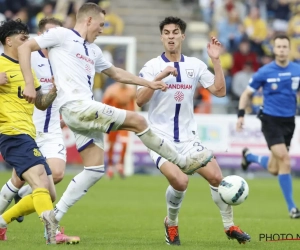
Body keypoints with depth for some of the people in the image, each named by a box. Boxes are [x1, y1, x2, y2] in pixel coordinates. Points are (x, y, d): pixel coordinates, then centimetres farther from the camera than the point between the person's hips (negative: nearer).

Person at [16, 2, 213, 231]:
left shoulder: (93, 50, 25)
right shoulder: (62, 35, 1)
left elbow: (116, 73, 35)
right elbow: (25, 48, -4)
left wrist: (149, 84, 31)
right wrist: (29, 84, -14)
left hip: (85, 111, 9)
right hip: (75, 107, -9)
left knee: (95, 169, 1)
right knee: (137, 120, -8)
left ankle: (55, 216, 1)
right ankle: (184, 162, 5)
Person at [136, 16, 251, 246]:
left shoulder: (195, 65, 5)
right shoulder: (152, 66, -4)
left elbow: (220, 91, 0)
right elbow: (140, 101, -15)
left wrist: (216, 60, -7)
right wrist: (160, 77, -26)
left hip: (188, 138, 3)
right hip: (161, 138, -3)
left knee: (216, 177, -12)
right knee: (180, 181, -25)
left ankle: (230, 226, 8)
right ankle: (171, 224, 4)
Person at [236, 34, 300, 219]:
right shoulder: (265, 72, -8)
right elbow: (247, 94, 2)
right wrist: (241, 115, -8)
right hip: (271, 120, -4)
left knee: (274, 169, 9)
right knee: (284, 159, -19)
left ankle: (249, 156, 42)